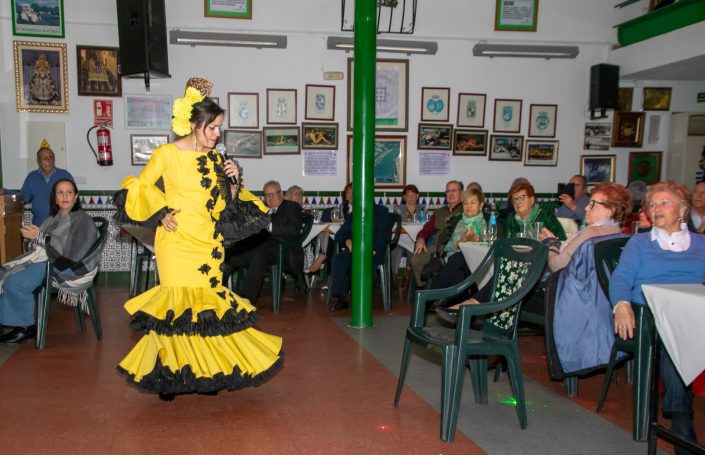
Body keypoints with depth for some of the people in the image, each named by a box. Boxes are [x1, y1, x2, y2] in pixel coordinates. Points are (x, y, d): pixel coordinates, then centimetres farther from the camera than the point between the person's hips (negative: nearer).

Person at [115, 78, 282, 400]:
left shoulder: (214, 158, 9)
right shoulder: (166, 154, -5)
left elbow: (222, 203, 13)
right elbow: (140, 188, 5)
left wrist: (234, 182, -4)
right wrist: (161, 213, -6)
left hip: (209, 243, 5)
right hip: (176, 242, -4)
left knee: (208, 303, 5)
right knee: (177, 302, -4)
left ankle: (204, 373, 17)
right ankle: (169, 374, 11)